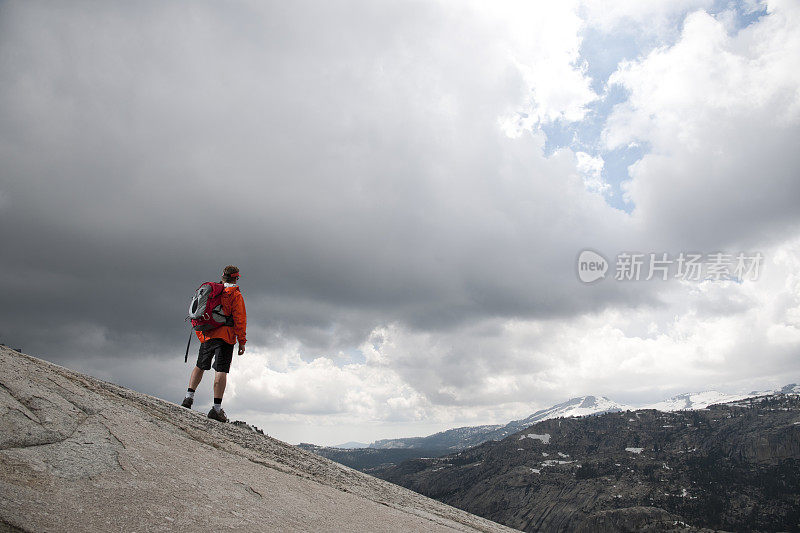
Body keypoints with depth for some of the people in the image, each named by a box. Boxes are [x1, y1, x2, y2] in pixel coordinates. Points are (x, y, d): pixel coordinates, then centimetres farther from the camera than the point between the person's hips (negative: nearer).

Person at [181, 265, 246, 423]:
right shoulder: (235, 295, -3)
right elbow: (239, 319, -9)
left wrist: (200, 335, 25)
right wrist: (242, 341, -5)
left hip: (206, 336, 5)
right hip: (225, 338, -5)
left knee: (200, 366, 22)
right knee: (221, 371, -7)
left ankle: (189, 396, 12)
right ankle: (216, 408, -10)